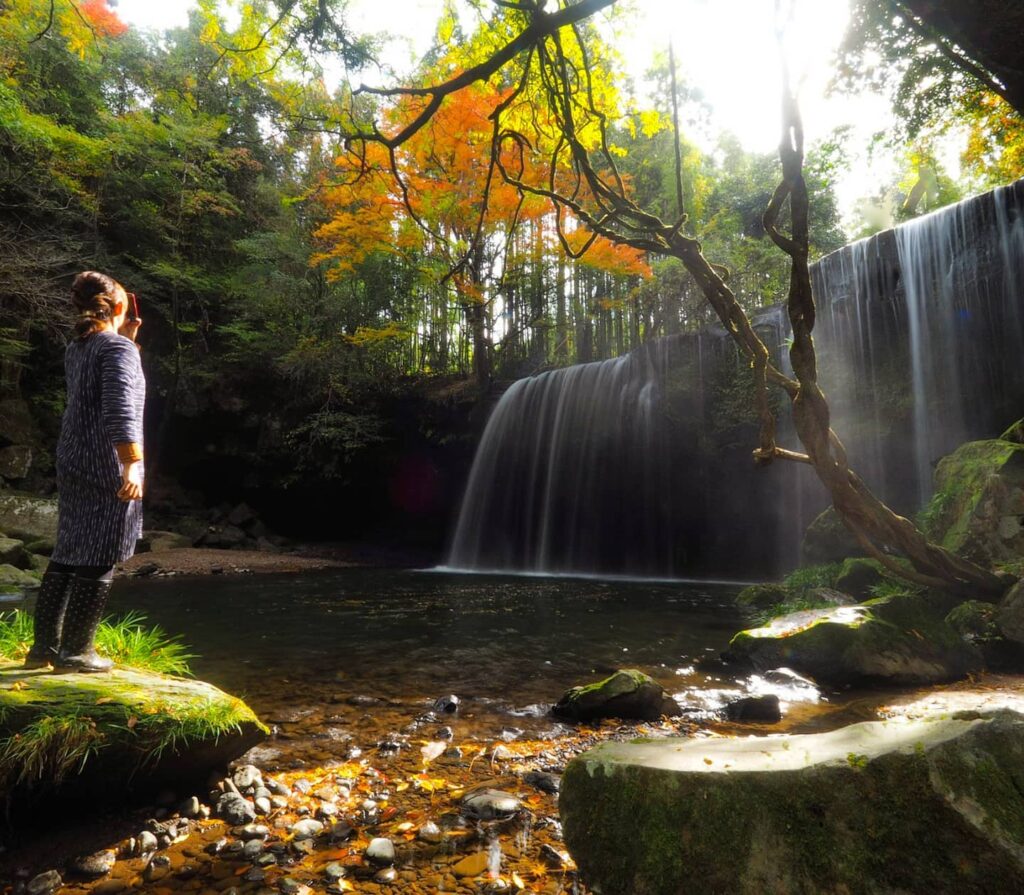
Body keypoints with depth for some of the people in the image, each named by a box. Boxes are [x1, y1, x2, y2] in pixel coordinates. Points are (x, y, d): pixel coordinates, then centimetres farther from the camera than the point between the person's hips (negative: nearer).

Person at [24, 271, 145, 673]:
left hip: (74, 464, 9)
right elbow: (120, 411, -23)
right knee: (98, 561, 0)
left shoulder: (76, 349, 15)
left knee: (67, 555, 16)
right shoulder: (119, 348, -12)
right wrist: (132, 465, -26)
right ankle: (74, 652, 8)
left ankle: (44, 646, 24)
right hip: (108, 468, -9)